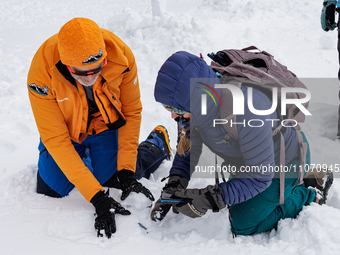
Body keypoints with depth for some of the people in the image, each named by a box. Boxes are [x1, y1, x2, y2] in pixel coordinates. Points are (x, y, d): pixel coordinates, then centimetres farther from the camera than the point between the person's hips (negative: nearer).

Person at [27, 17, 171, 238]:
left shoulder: (120, 55, -33)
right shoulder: (42, 74, -37)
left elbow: (131, 113, -17)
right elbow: (56, 140, -33)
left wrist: (126, 172, -22)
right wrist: (97, 198, -38)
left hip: (107, 127, 0)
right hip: (66, 130, 0)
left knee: (117, 184, -8)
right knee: (50, 193, -3)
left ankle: (156, 144, 20)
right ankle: (82, 156, 27)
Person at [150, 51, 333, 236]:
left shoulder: (245, 111, -45)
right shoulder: (198, 101, -23)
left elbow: (260, 177, -35)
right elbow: (188, 151, -5)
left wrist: (211, 199, -39)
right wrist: (173, 187, -19)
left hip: (283, 162, -7)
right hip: (247, 160, 7)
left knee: (243, 225, -3)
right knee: (235, 206, 23)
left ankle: (310, 192, 9)